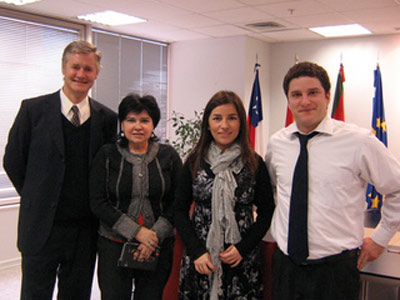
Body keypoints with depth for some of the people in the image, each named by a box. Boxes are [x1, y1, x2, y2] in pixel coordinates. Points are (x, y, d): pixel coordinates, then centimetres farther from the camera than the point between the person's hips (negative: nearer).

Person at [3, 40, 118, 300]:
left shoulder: (107, 118, 2)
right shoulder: (33, 109, -3)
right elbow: (13, 161, 2)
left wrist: (94, 206, 3)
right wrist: (38, 200, 4)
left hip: (85, 229, 2)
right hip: (41, 227, -2)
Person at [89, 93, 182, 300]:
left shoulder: (169, 156, 2)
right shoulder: (106, 155, 0)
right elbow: (98, 203, -5)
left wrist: (156, 234, -11)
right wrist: (136, 232, -13)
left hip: (158, 245, 1)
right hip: (114, 244, 0)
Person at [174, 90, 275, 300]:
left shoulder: (255, 163, -1)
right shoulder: (194, 162, 1)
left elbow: (266, 212, 3)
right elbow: (180, 210, 3)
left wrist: (243, 248, -8)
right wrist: (197, 251, -7)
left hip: (242, 260, 0)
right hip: (199, 259, 1)